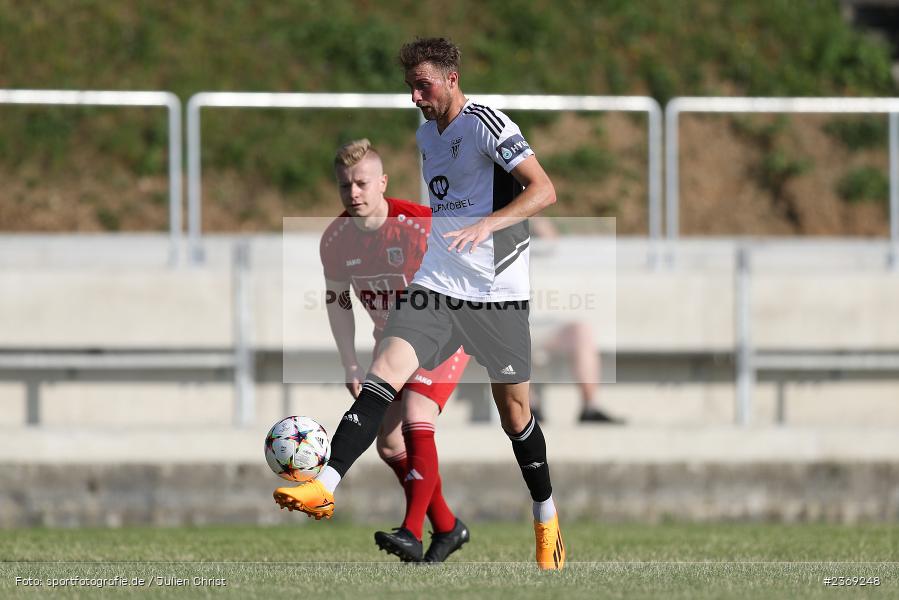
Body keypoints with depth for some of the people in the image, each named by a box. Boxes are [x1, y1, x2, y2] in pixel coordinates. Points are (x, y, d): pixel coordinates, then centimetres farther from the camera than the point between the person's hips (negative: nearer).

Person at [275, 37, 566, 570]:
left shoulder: (486, 124, -12)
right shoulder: (427, 132, 12)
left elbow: (544, 190, -20)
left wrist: (489, 224, -32)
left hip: (498, 291, -6)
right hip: (435, 286, 6)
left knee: (514, 410, 5)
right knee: (384, 373, -16)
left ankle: (547, 519, 26)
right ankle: (325, 486, -28)